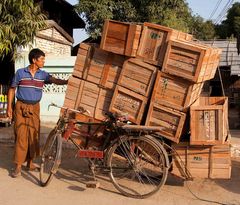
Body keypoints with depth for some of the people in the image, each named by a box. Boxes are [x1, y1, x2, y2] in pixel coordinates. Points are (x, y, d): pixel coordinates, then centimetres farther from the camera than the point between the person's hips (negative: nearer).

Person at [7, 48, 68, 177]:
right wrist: (9, 107, -1)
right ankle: (18, 166, 3)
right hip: (21, 107, -3)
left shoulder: (43, 74, 4)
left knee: (34, 135, 4)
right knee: (21, 135, -5)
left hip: (35, 108, 3)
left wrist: (68, 82, -31)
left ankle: (30, 162, 19)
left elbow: (54, 80, -13)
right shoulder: (20, 73, -2)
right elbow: (12, 89, 4)